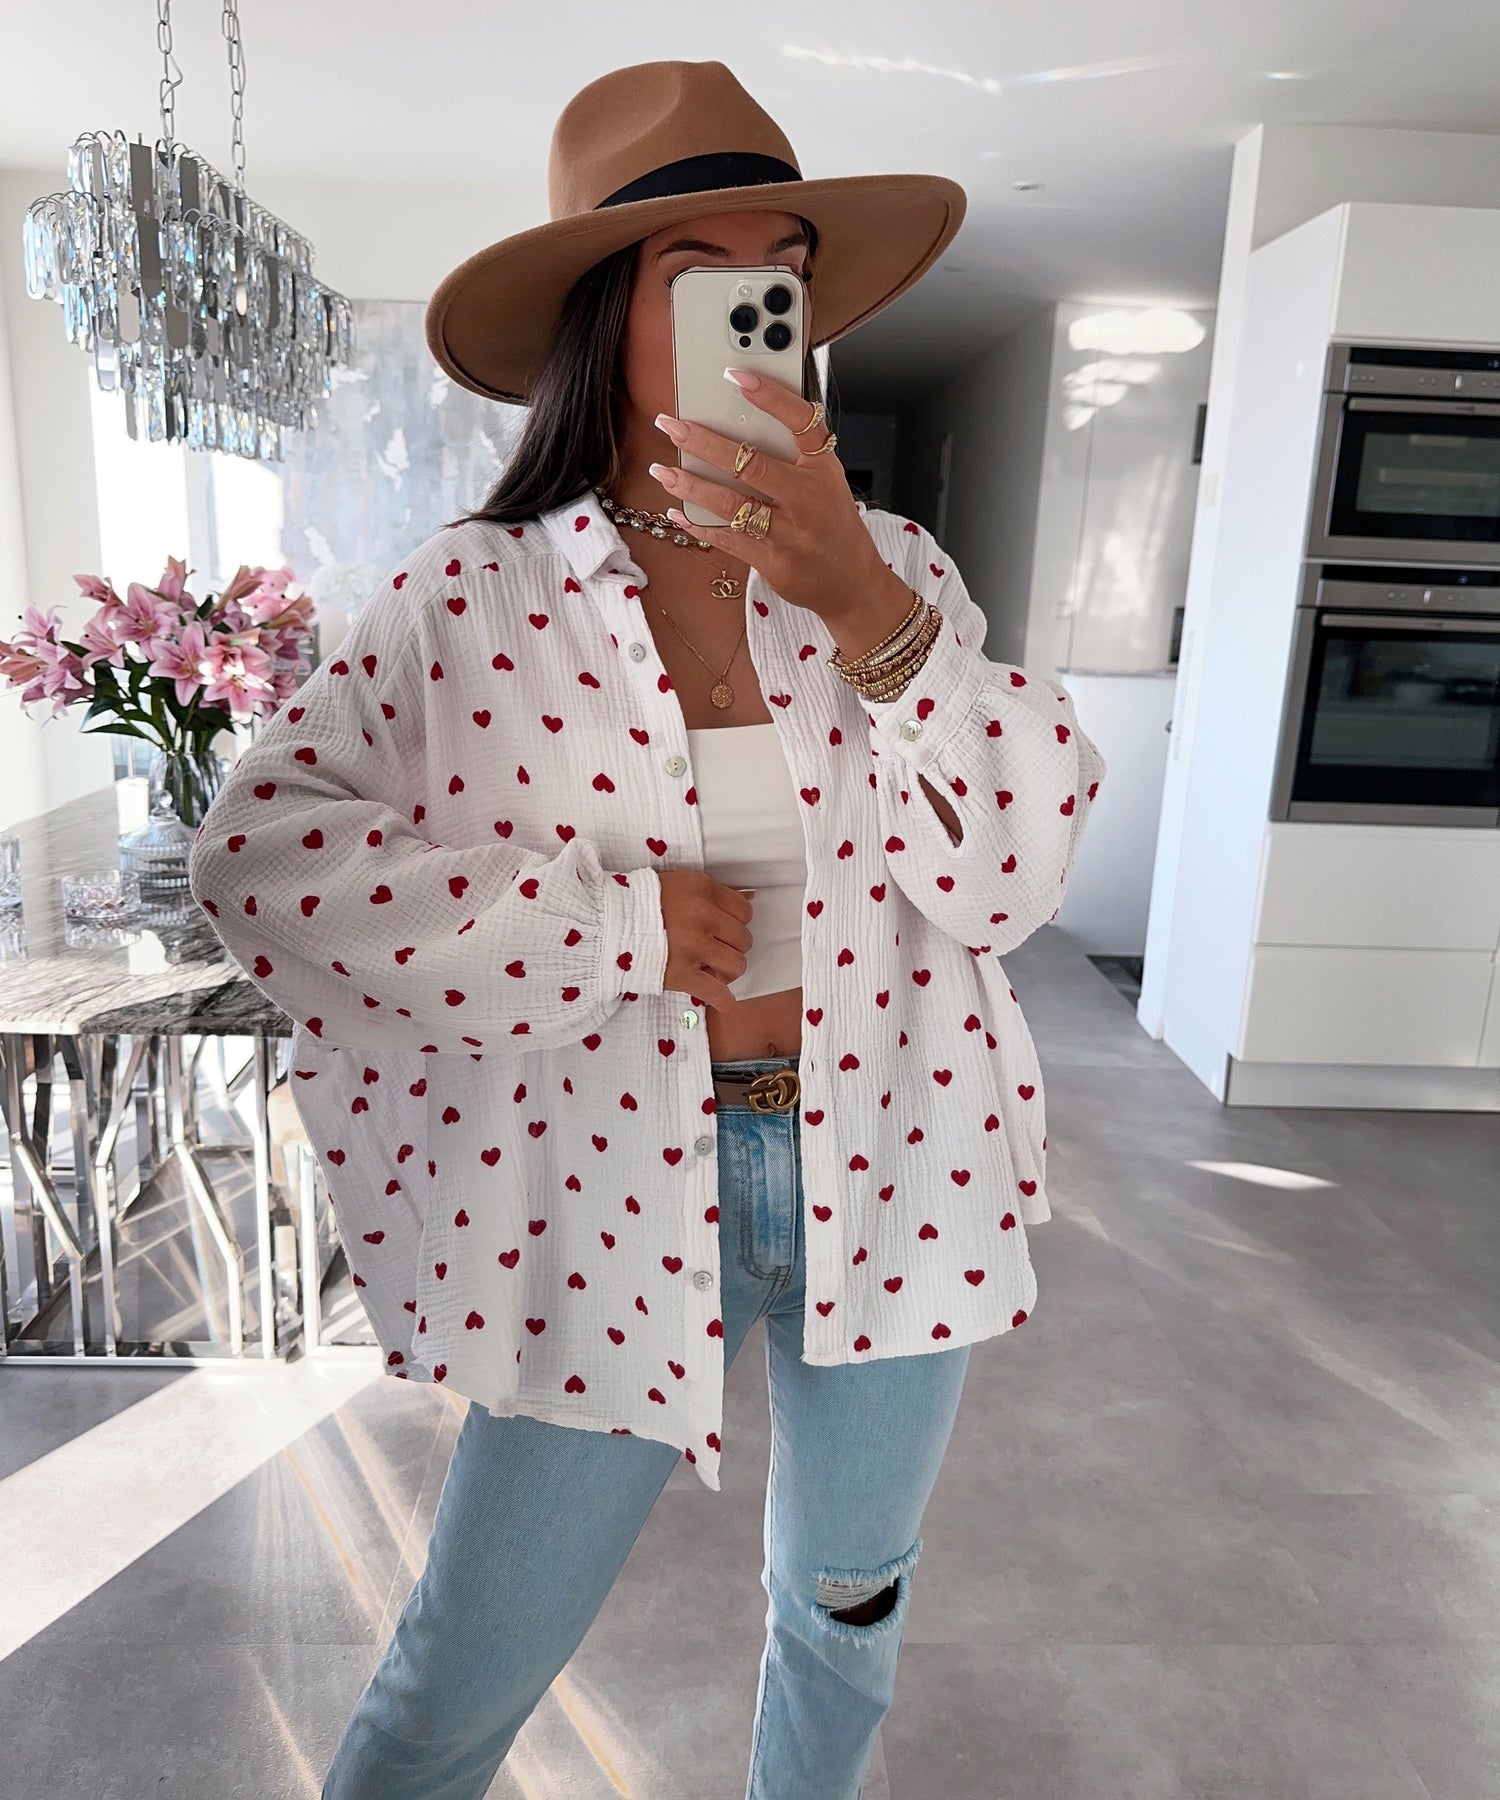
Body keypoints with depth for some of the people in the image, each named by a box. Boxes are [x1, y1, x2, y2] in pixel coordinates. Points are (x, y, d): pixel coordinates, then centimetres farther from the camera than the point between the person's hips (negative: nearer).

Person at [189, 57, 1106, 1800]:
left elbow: (1018, 870, -8)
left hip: (894, 1178, 3)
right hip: (610, 1198, -2)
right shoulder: (476, 594, -7)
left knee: (848, 1601, 26)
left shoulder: (893, 565, -1)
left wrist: (864, 608, -23)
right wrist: (627, 934, -18)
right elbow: (259, 860, -12)